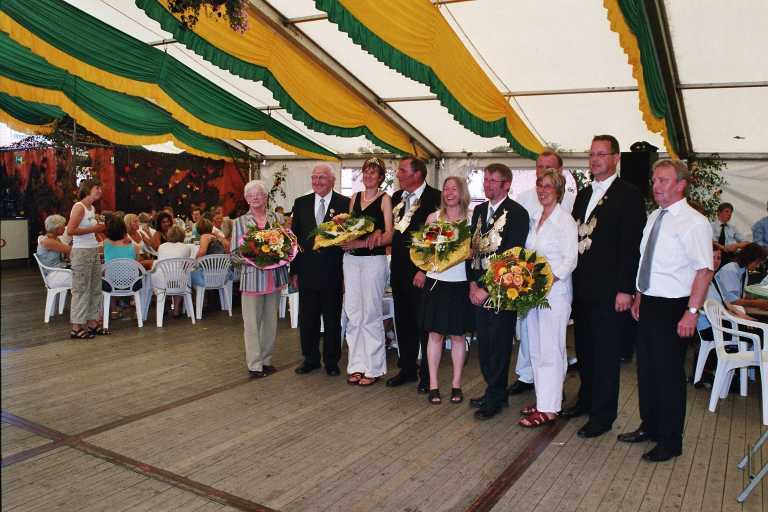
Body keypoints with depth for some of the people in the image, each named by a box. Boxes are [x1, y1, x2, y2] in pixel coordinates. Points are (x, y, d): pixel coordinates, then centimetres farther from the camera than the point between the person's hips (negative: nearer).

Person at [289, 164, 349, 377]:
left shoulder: (345, 203, -3)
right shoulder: (301, 203, 7)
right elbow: (295, 238, 8)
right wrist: (294, 271, 3)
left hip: (333, 272, -3)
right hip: (307, 271, 3)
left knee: (332, 319, 9)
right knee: (307, 319, 11)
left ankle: (331, 361, 23)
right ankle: (310, 358, 28)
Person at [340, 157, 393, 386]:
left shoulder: (385, 199, -2)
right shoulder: (355, 197, 14)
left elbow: (388, 236, -8)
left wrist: (362, 243, -19)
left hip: (374, 259, -5)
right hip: (351, 258, 5)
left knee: (371, 314, -1)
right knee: (353, 314, 7)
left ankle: (374, 368, 10)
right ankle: (357, 365, 17)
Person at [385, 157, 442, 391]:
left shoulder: (435, 198, -11)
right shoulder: (396, 197, 11)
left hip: (422, 272, -7)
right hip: (399, 270, 7)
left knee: (424, 325, 3)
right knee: (403, 322, 15)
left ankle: (427, 374, 17)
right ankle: (407, 369, 28)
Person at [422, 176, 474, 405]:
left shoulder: (471, 218, 2)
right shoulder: (433, 217, 6)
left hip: (460, 283, -1)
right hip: (436, 281, 1)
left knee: (457, 335, 8)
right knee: (435, 334, 5)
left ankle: (456, 385, 19)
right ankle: (433, 385, 14)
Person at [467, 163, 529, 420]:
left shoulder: (517, 213, -10)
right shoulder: (479, 210, 12)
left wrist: (488, 289, -14)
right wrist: (473, 283, 1)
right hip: (479, 289, 6)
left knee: (499, 344, 2)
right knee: (484, 343, 12)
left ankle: (495, 397, 15)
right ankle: (493, 391, 27)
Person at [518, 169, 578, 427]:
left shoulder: (565, 220, -9)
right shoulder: (536, 219, 14)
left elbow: (570, 259, -13)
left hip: (555, 291, -8)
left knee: (550, 350, -4)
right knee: (536, 348, 13)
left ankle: (549, 408, 2)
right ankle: (542, 399, 24)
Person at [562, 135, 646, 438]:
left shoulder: (628, 194, -8)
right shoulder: (584, 194, 15)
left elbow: (631, 245, -13)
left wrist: (625, 289, -16)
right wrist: (572, 280, 9)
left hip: (608, 288, -7)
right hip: (581, 286, 7)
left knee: (606, 353, 3)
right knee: (584, 348, 17)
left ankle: (603, 414, 14)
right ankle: (586, 399, 34)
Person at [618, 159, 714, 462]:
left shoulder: (693, 222, -14)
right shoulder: (654, 217, 10)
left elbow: (704, 270, -18)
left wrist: (692, 312, -22)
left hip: (673, 308, -8)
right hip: (648, 305, 8)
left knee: (669, 374, 3)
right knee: (646, 369, 18)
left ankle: (670, 442, 20)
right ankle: (649, 427, 36)